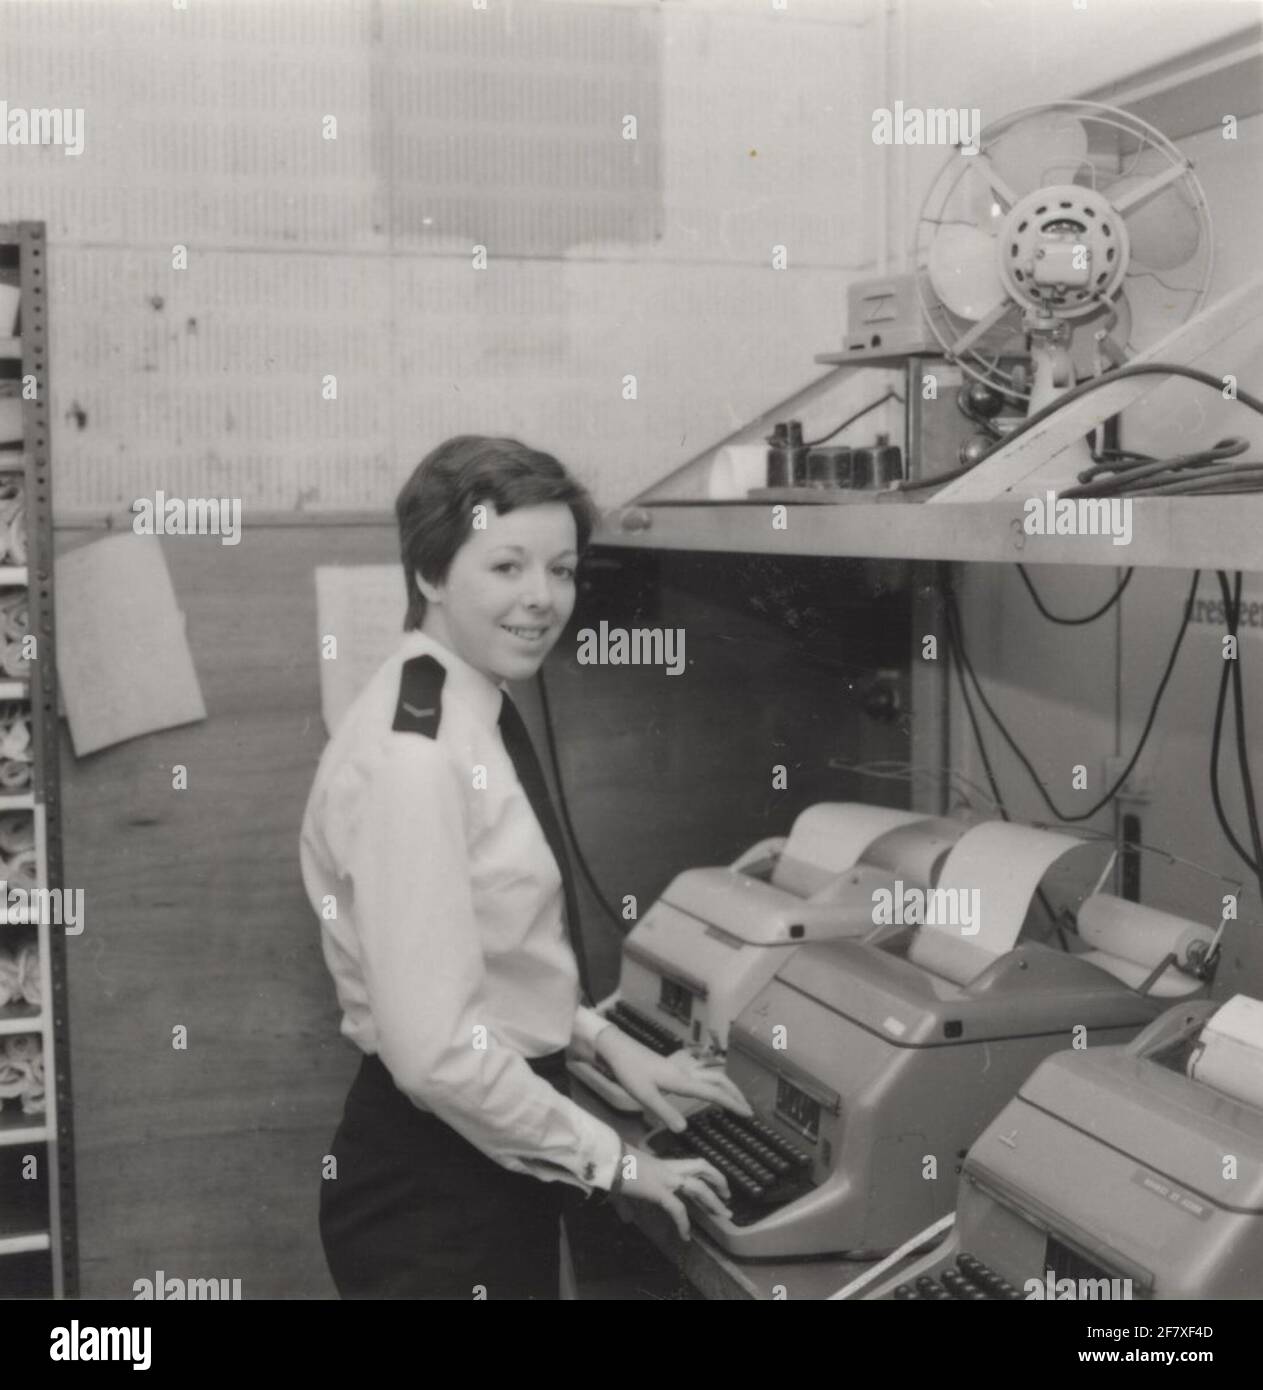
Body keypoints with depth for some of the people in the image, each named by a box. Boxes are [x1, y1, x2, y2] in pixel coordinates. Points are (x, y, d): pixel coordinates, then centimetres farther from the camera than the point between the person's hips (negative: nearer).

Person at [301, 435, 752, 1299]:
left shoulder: (480, 719, 5)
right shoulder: (414, 755, -24)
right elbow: (435, 1049, -27)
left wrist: (602, 1042, 6)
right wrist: (612, 1162, -16)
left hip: (491, 1163, 9)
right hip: (432, 1183, -9)